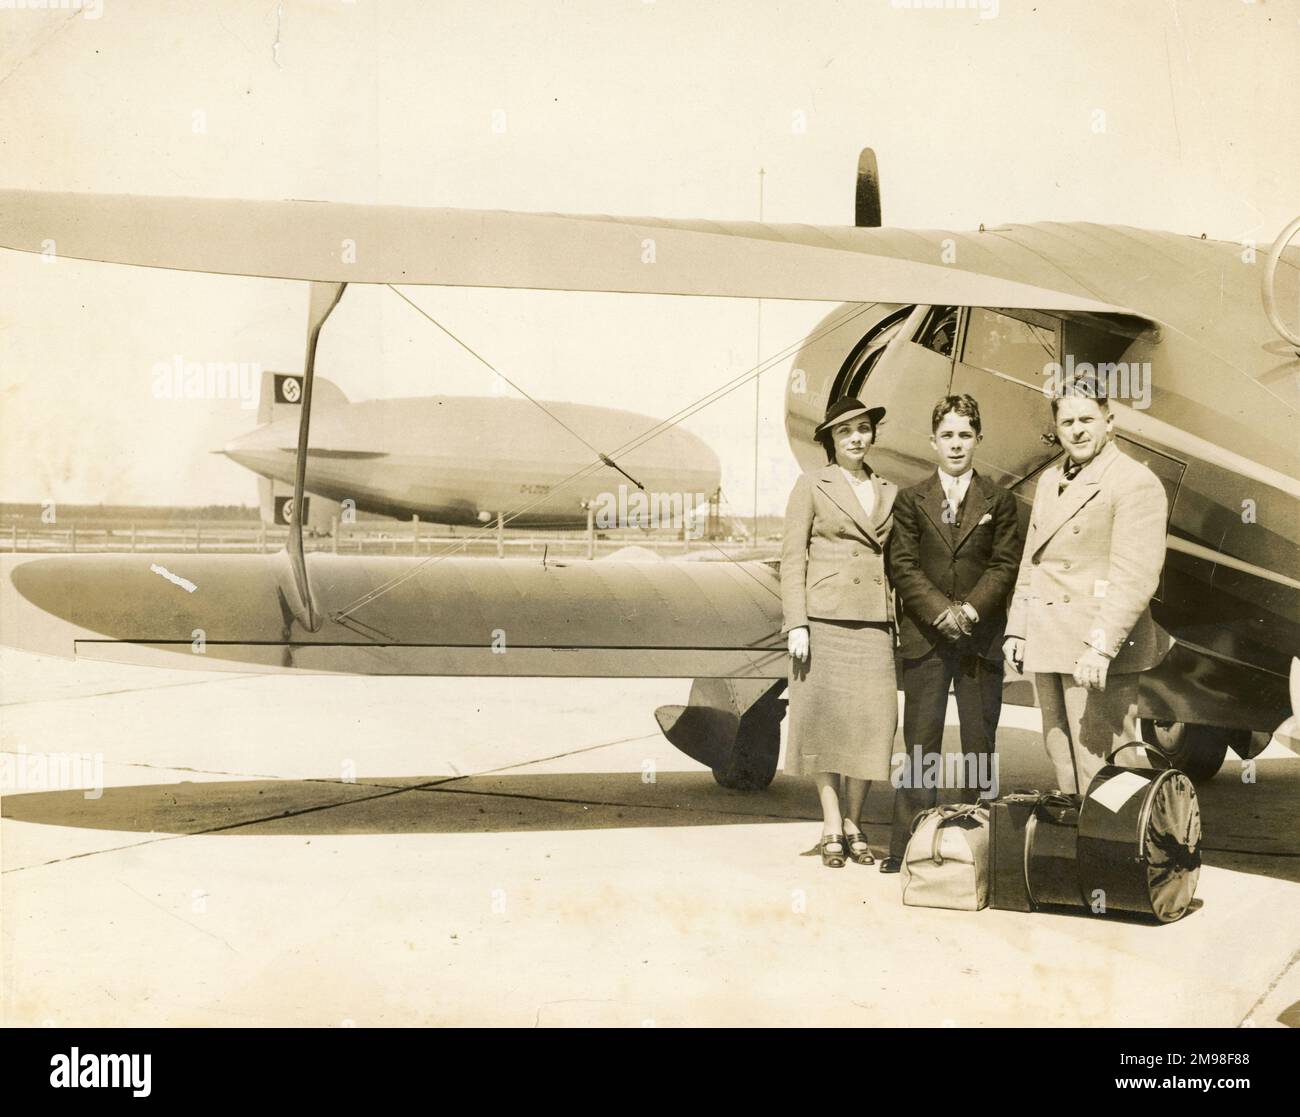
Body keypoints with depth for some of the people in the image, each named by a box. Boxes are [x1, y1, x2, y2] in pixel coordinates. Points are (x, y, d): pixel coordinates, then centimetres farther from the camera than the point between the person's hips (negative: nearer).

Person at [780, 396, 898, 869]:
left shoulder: (890, 493, 15)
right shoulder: (812, 485, 5)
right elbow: (792, 558, 0)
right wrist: (796, 623, -9)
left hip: (875, 621, 3)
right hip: (824, 618, -3)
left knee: (872, 722, -2)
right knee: (824, 722, -2)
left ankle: (853, 823, 9)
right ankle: (832, 828, 6)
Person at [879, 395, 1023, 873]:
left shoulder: (999, 501, 9)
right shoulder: (911, 501, 8)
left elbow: (1006, 564, 2)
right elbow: (902, 566, 0)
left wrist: (971, 609, -12)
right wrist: (940, 610, -12)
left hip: (981, 637, 1)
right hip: (925, 637, 0)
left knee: (980, 746, 4)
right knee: (920, 747, 0)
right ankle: (906, 848, 3)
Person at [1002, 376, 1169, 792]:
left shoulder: (1135, 482, -9)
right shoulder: (1050, 481, 18)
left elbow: (1136, 578, -17)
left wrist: (1101, 647, -24)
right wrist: (1016, 630, 15)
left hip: (1098, 651, -8)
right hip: (1047, 648, 8)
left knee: (1099, 769, -7)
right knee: (1063, 763, 13)